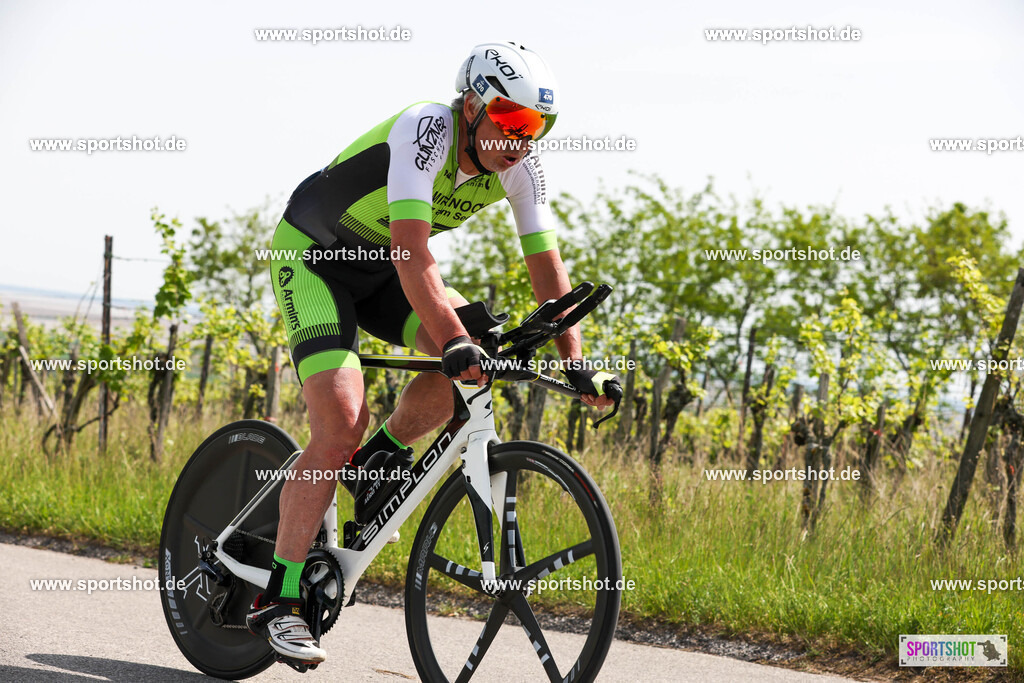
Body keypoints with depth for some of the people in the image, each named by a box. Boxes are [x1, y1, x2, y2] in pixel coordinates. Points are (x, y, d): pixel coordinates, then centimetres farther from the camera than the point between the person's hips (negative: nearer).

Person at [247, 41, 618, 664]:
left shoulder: (519, 167, -13)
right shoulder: (425, 130, -32)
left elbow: (548, 266, -8)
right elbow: (412, 252, -41)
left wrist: (576, 362, -17)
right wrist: (452, 341, -50)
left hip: (384, 271, 7)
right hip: (313, 256, -6)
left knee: (479, 344, -19)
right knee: (342, 423, -20)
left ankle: (379, 460, 4)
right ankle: (278, 600, -14)